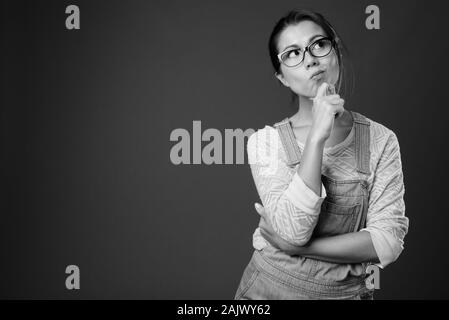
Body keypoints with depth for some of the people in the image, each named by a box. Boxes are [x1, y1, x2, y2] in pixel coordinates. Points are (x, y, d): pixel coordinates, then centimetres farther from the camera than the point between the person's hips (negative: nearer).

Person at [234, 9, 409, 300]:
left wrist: (296, 246, -19)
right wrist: (317, 136, -27)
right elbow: (292, 230, -22)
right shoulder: (266, 141, -9)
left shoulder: (381, 140, -7)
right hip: (270, 286, 0)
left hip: (346, 291, 0)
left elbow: (389, 239, -14)